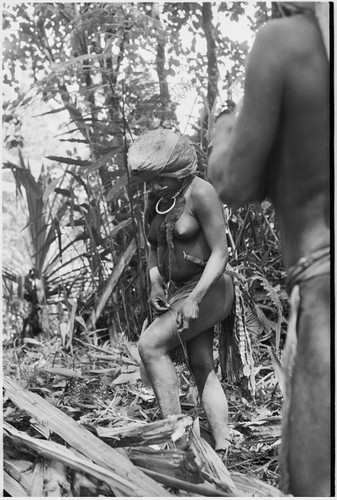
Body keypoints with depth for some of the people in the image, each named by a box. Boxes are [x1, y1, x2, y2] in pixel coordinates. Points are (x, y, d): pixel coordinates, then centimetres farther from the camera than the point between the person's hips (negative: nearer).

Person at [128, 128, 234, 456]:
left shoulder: (201, 193, -15)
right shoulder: (156, 200, 8)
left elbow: (220, 253, -17)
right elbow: (154, 247, 18)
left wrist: (194, 298, -24)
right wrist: (155, 283, 0)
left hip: (207, 289, -7)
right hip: (175, 291, 7)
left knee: (150, 345, -20)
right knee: (201, 367, 2)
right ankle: (222, 450, 4)